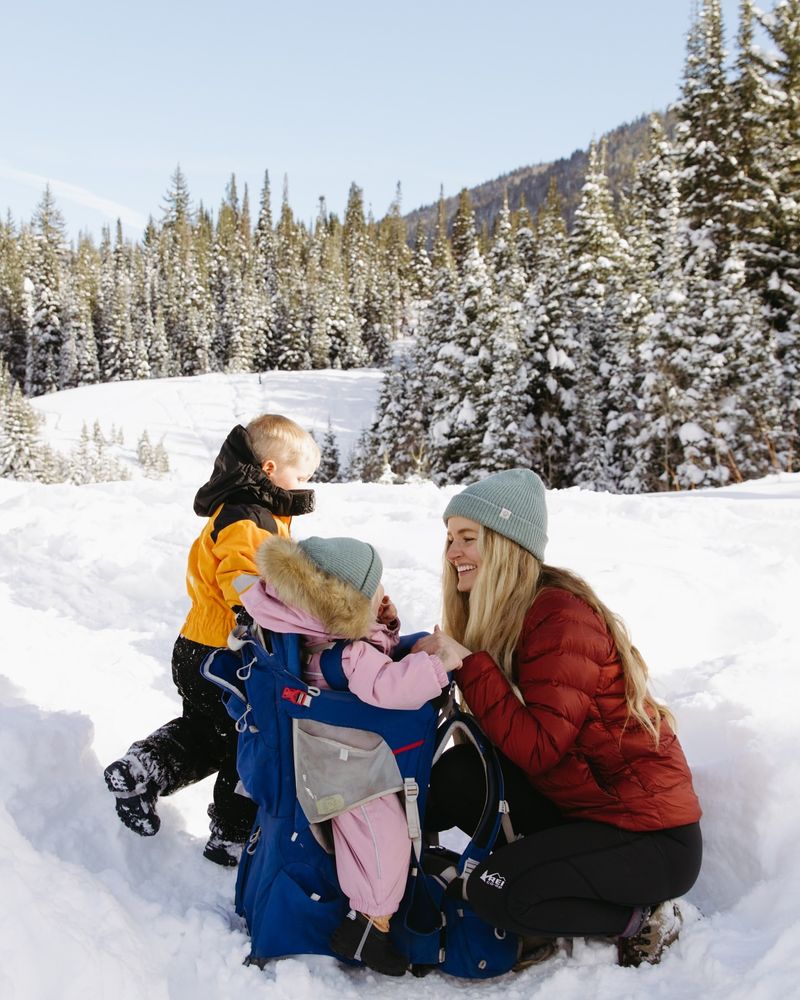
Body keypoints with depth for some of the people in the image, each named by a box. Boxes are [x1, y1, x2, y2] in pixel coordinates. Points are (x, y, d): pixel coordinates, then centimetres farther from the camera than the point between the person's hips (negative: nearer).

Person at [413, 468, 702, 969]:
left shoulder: (560, 615, -22)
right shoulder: (499, 614, 5)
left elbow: (537, 748, -27)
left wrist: (467, 663, -26)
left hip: (651, 834, -8)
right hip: (579, 803, 8)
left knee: (494, 891, -22)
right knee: (454, 775, -11)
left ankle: (641, 918, 1)